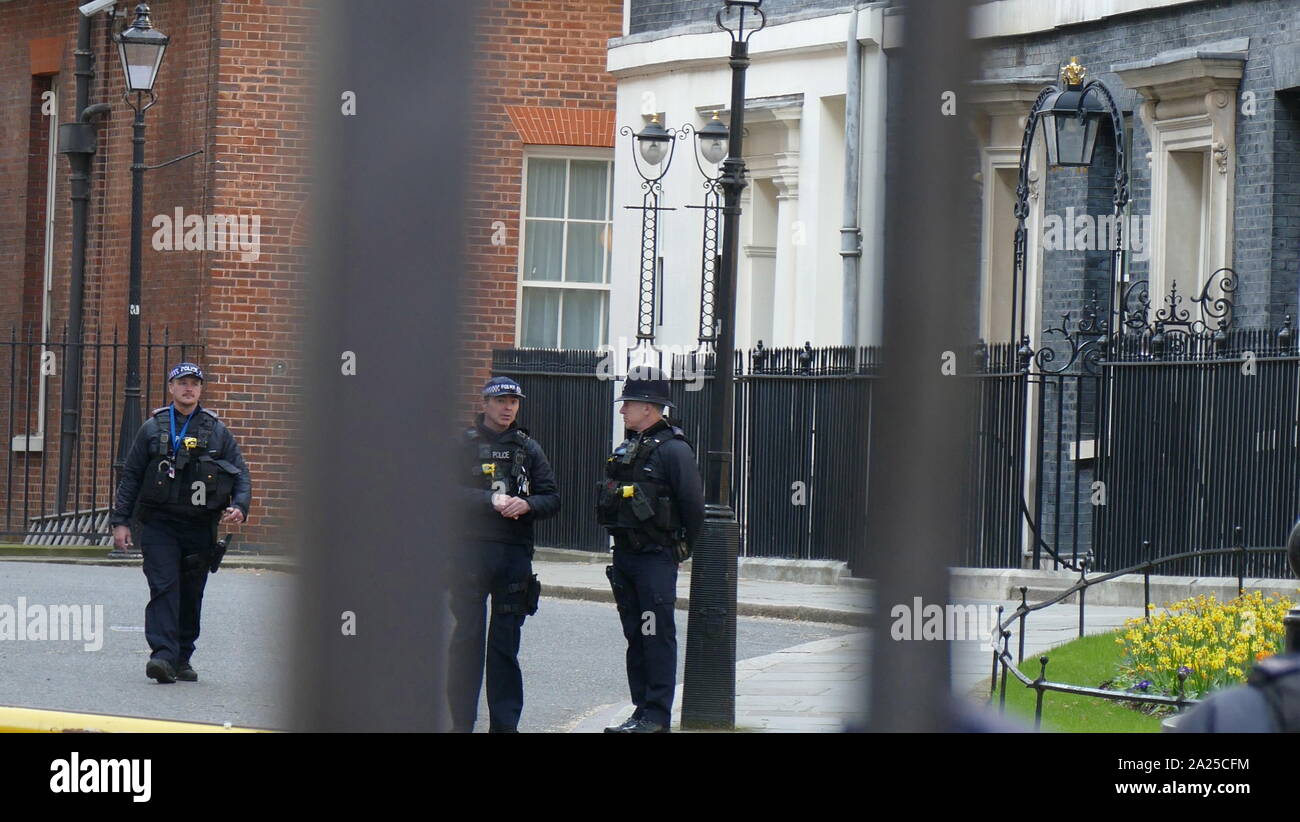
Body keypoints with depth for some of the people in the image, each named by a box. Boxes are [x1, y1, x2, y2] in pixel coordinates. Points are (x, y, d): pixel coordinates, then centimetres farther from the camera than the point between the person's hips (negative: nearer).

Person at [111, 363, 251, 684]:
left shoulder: (218, 432, 9)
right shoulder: (152, 429, 6)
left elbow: (241, 475, 10)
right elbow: (130, 476, 9)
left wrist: (239, 506, -10)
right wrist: (120, 521, 4)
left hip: (200, 526, 2)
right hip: (159, 523, -2)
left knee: (191, 595, 7)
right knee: (164, 587, -15)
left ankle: (182, 658, 17)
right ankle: (163, 655, -23)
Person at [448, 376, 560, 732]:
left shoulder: (528, 448, 13)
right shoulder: (464, 444, 3)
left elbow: (552, 499, 11)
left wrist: (526, 505, -9)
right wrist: (491, 501, -16)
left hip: (515, 552, 2)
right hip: (469, 550, -2)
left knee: (506, 642, 5)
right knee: (466, 639, -1)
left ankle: (505, 723, 8)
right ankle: (461, 721, 4)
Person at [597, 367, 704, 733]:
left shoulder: (673, 449, -12)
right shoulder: (627, 449, 15)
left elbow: (693, 505, -13)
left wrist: (681, 548, -4)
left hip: (656, 560, -9)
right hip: (625, 555, 9)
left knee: (657, 636, -7)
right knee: (635, 635, 11)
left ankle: (657, 716, -6)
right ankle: (642, 709, 16)